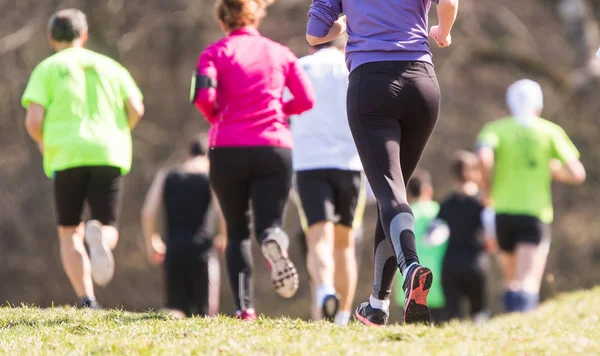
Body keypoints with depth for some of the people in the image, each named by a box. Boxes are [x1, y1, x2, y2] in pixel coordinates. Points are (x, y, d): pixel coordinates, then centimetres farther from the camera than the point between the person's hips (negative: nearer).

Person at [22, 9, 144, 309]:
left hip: (67, 157, -2)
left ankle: (87, 302, -8)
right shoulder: (110, 67, 18)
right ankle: (98, 237, -31)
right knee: (108, 229, 9)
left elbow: (33, 120, -2)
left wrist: (44, 145, 17)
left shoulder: (47, 69, 10)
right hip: (109, 156, 2)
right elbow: (136, 109, 7)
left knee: (70, 234, 10)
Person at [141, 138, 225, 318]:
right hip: (202, 253, -2)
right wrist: (223, 238, 7)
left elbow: (148, 212, 4)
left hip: (173, 252, 2)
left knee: (177, 309, 3)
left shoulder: (166, 175, 11)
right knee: (205, 313, 5)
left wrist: (151, 242, 19)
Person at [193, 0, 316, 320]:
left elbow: (203, 95, -12)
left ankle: (244, 306, -2)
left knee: (237, 231, 12)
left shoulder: (215, 53, 3)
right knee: (269, 224, -1)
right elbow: (306, 100, 6)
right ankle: (274, 242, -40)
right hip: (274, 148, 0)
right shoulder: (280, 53, 10)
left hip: (227, 149, 0)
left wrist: (215, 117, 8)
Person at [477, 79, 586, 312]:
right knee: (528, 285, -13)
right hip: (537, 213, -2)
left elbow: (484, 157, -17)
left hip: (503, 211, 2)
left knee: (512, 282, 21)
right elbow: (577, 174, 0)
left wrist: (488, 190, -2)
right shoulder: (550, 132, 5)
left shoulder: (496, 129, 5)